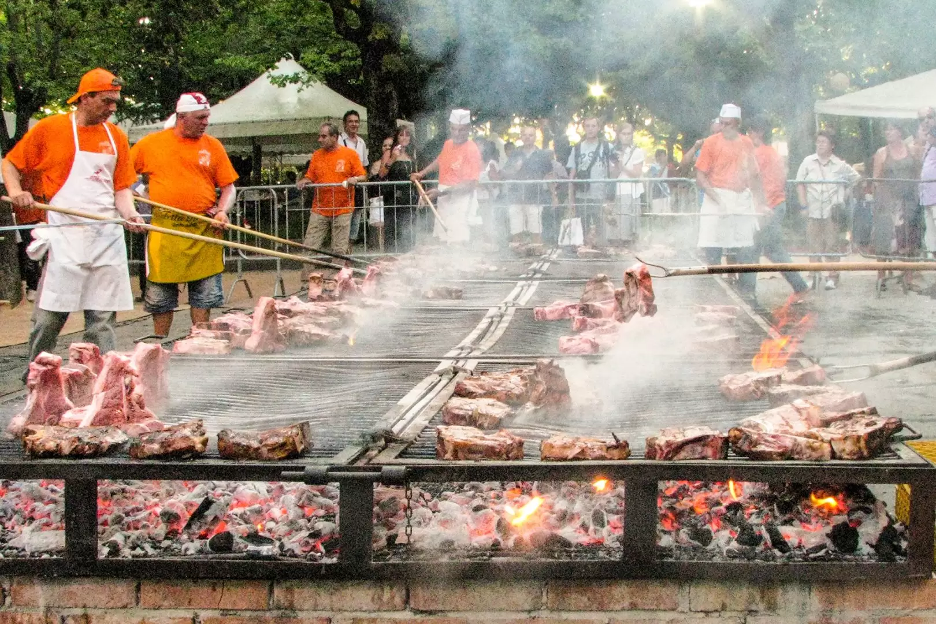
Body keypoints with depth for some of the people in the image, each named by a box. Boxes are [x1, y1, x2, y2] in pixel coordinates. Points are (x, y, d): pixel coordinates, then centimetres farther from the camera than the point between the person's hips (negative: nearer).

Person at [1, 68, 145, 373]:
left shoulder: (116, 136, 12)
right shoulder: (49, 128, 1)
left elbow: (122, 187, 12)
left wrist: (129, 213, -7)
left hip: (107, 237, 4)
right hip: (65, 236, -4)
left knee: (103, 316, 4)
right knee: (50, 313, -4)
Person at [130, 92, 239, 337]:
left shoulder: (212, 146, 7)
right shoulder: (151, 143, 5)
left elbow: (229, 187, 9)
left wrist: (222, 212, -8)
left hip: (204, 229, 1)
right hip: (165, 230, -1)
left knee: (204, 293, 4)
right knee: (160, 294, 3)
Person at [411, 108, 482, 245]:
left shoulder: (472, 151, -17)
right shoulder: (448, 144, 7)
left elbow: (470, 184, -22)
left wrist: (441, 192, -26)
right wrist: (422, 173, 23)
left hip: (461, 201, -8)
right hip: (444, 202, 8)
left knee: (457, 242, -19)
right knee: (441, 241, 11)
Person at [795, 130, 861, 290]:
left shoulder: (840, 165, 2)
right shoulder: (808, 162, 3)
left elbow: (857, 179, 12)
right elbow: (800, 183, 4)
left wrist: (844, 198, 6)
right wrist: (803, 205, -4)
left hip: (832, 211, -1)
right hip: (813, 211, 1)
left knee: (832, 245, -1)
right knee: (813, 246, 2)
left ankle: (832, 277, 4)